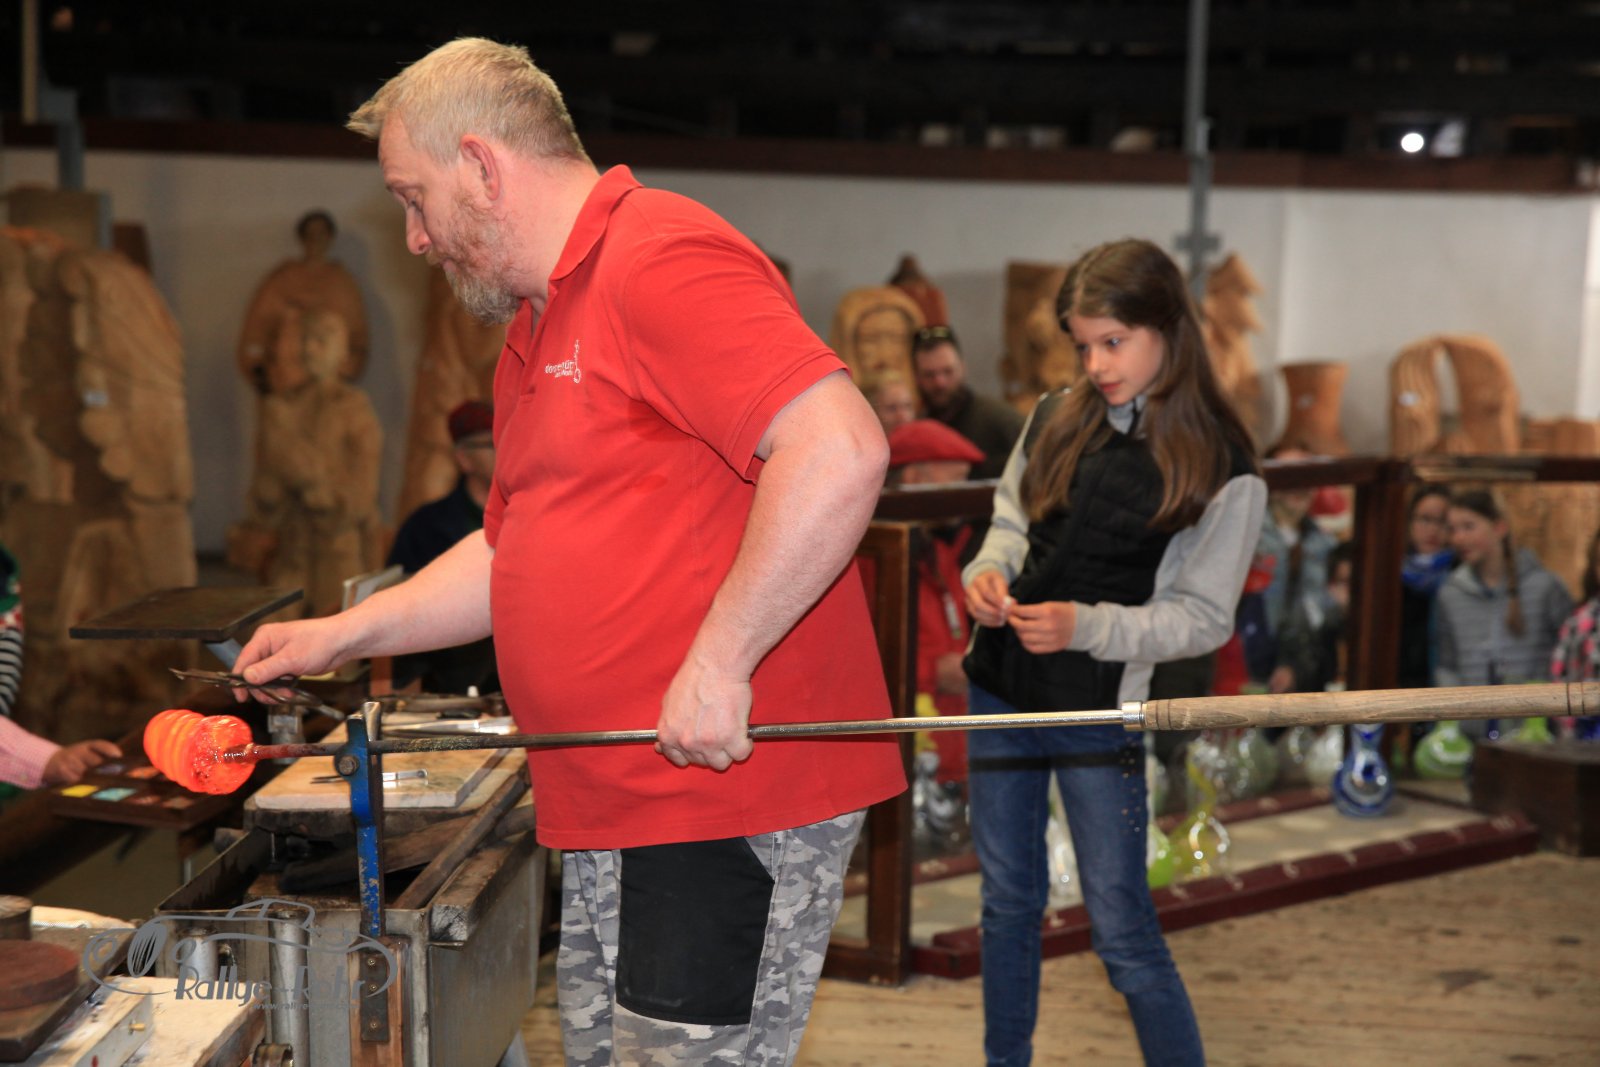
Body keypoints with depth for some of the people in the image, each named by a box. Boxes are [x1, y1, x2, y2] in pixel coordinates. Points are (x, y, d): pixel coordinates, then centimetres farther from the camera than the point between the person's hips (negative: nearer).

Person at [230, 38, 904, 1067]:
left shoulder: (663, 260, -14)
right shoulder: (537, 330, 20)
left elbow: (841, 450, -27)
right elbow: (515, 552, 28)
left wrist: (717, 665, -25)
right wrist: (345, 633, 20)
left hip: (730, 796, -10)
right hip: (613, 815, 10)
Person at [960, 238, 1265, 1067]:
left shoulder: (1223, 471, -11)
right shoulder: (1056, 421, 2)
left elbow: (1205, 618, -9)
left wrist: (1086, 625, -22)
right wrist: (989, 570, -8)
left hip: (1100, 709, -5)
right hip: (1001, 686, 5)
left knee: (1123, 933, -2)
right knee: (1008, 902, 17)